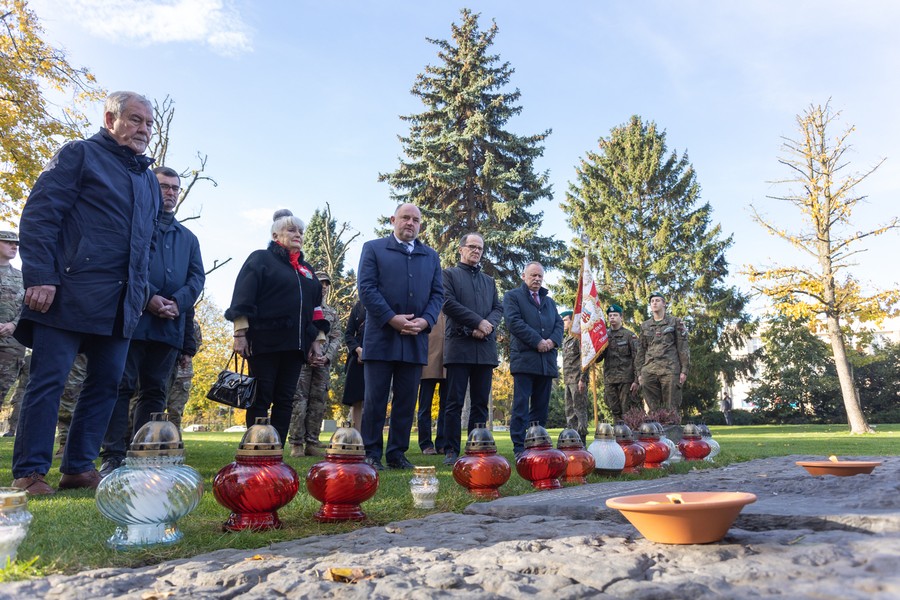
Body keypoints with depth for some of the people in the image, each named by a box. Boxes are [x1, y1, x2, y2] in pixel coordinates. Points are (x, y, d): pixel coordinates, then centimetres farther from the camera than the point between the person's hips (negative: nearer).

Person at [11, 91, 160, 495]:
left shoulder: (148, 180, 22)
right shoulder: (79, 155, 4)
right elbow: (38, 215, -6)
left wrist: (140, 292, 14)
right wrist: (39, 276, -16)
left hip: (120, 304, 6)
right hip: (70, 293, -6)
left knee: (106, 383, 6)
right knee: (48, 380, -2)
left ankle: (79, 467, 16)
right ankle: (29, 473, 7)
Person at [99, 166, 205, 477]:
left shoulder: (188, 237, 23)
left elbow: (198, 276, 13)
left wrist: (178, 301, -6)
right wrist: (149, 297, -15)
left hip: (171, 324, 5)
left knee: (155, 391, 5)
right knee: (122, 387, -6)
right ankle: (113, 457, -3)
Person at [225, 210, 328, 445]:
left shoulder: (306, 269, 21)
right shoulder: (260, 259, 5)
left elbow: (316, 307, 21)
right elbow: (243, 298, -4)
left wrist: (317, 341, 13)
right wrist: (240, 333, -12)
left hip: (295, 346, 5)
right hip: (265, 343, -5)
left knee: (285, 401, 4)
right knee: (260, 400, -3)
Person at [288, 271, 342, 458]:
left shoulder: (332, 313, 19)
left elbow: (336, 339, 11)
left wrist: (327, 356, -6)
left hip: (323, 363, 4)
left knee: (318, 402, 3)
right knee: (299, 400, -7)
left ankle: (312, 443, 8)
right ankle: (296, 444, -3)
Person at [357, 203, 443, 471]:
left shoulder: (431, 256, 18)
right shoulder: (373, 248, 7)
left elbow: (437, 293, 12)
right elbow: (366, 287, -3)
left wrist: (425, 321, -6)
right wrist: (392, 318, -13)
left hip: (415, 339, 4)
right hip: (381, 337, -3)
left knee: (406, 400, 6)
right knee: (375, 400, 0)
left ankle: (397, 453, 15)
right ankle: (371, 455, 8)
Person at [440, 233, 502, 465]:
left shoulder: (489, 280, 24)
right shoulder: (449, 274, 9)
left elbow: (498, 308, 14)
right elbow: (448, 302, -6)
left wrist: (487, 326, -8)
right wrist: (478, 321, -11)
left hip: (485, 347, 5)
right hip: (459, 345, -4)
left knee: (481, 403, 4)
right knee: (455, 402, -4)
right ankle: (452, 451, 0)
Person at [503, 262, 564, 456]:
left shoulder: (549, 301, 25)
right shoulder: (512, 296, 6)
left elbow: (559, 324, 15)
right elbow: (514, 322, -8)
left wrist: (553, 341, -6)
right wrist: (537, 341, -13)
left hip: (547, 360, 6)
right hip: (524, 358, -6)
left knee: (541, 406, 7)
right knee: (521, 404, -6)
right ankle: (519, 447, -4)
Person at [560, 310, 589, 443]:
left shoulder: (579, 337, -6)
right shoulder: (566, 339, 20)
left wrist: (582, 379, -18)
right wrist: (565, 379, 17)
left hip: (577, 380, -9)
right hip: (568, 380, 9)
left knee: (580, 409, -7)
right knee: (569, 410, 10)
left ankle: (581, 439, -4)